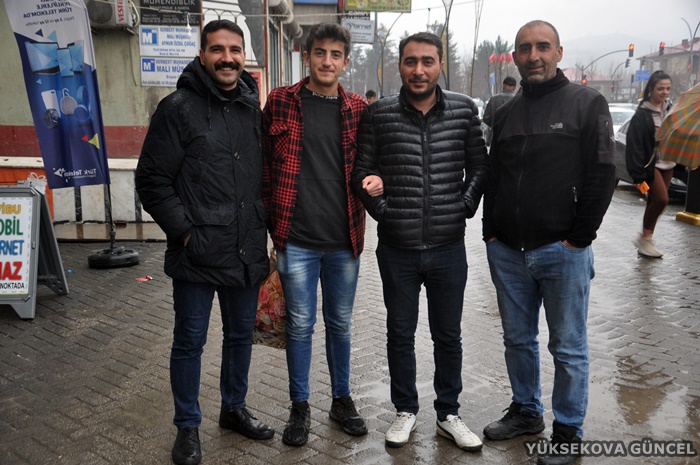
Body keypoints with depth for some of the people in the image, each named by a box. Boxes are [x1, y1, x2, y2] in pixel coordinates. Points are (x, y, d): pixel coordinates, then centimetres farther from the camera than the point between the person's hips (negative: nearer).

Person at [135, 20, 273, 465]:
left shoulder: (256, 109, 8)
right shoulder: (178, 108, -8)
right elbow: (152, 180, -8)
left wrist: (265, 232, 11)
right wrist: (184, 231, -14)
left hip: (247, 253, 5)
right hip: (197, 255, -5)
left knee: (241, 335, 19)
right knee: (190, 342, 8)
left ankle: (235, 408, 39)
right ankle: (188, 427, 26)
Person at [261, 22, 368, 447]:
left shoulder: (358, 109, 4)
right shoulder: (281, 102, 0)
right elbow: (266, 165, 3)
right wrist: (272, 223, 0)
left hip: (344, 240, 2)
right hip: (297, 239, -1)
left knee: (340, 324, 14)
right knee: (300, 325, 7)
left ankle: (342, 399, 31)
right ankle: (300, 407, 24)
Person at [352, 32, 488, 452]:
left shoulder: (465, 110, 0)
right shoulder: (379, 115, -3)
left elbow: (479, 167, 6)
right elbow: (361, 170, 2)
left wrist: (464, 208, -5)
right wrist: (380, 208, -12)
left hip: (449, 248, 1)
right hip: (397, 249, 0)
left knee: (448, 336, 13)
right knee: (401, 333, 13)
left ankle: (449, 414, 31)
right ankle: (406, 411, 31)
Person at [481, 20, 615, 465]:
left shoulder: (587, 103, -3)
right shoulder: (507, 113, 12)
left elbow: (603, 175, -8)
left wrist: (578, 238, -11)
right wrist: (492, 233, 7)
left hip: (562, 252, -5)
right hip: (507, 252, 5)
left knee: (568, 347, 6)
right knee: (518, 339, 16)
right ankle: (526, 411, 35)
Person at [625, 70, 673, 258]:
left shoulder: (670, 110, 8)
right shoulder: (642, 114, -13)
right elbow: (634, 146, -16)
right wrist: (638, 175, -19)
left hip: (667, 164, 7)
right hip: (650, 165, -7)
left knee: (655, 202, 10)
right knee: (661, 199, -15)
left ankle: (646, 240, 19)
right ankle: (644, 239, 1)